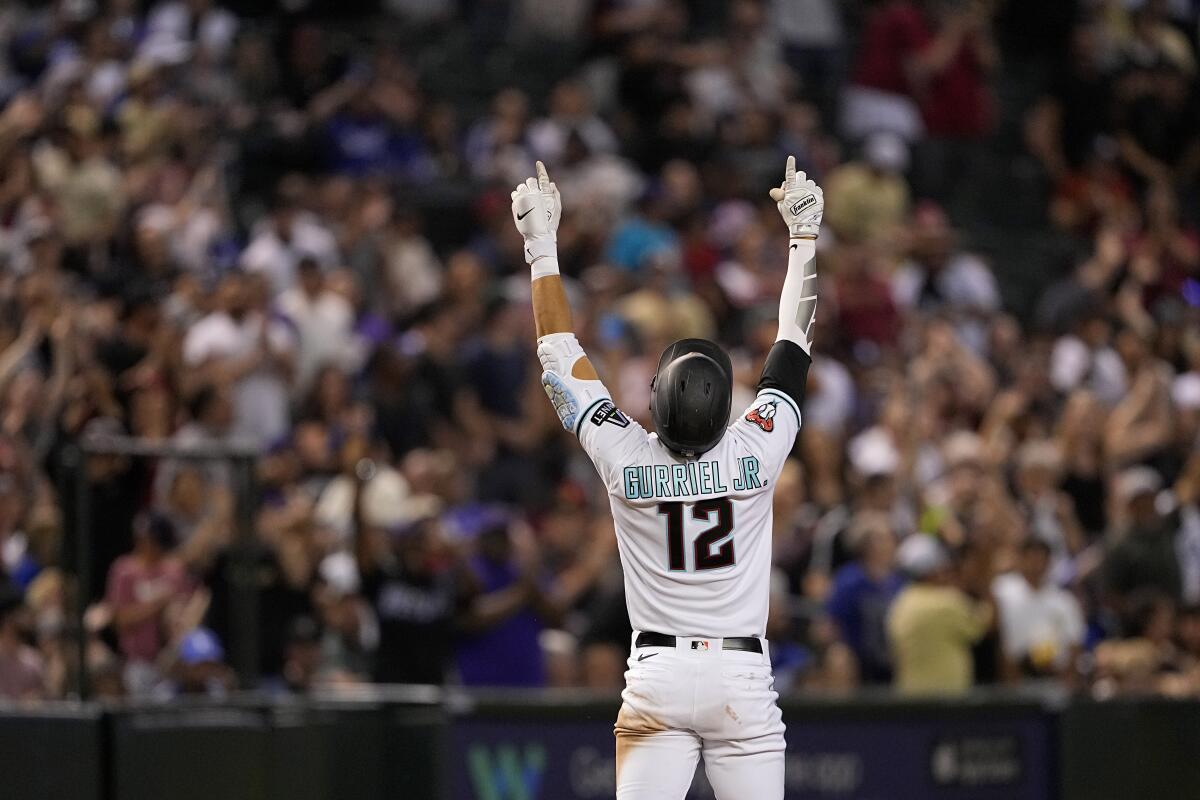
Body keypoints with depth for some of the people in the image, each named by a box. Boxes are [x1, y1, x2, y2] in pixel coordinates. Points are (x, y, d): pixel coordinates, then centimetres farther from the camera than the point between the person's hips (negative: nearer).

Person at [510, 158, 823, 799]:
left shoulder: (625, 460, -6)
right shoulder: (754, 454, -7)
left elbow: (560, 352, 4)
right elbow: (794, 342, 5)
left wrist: (542, 247, 11)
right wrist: (804, 235, 14)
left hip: (657, 676, 0)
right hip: (742, 672, 0)